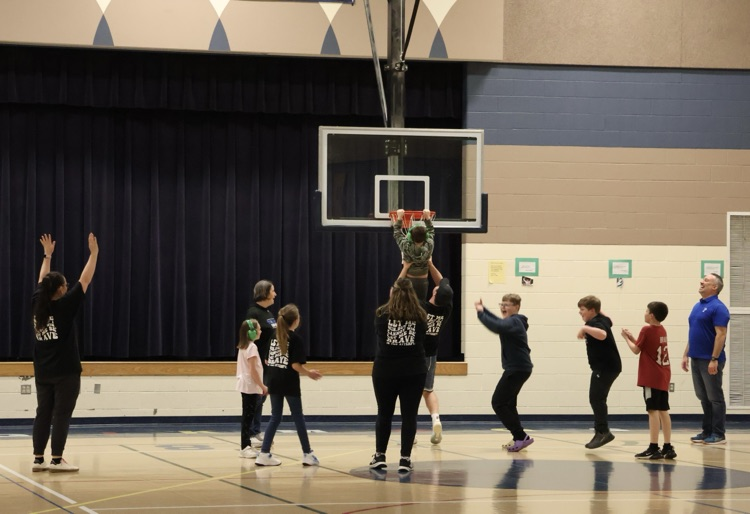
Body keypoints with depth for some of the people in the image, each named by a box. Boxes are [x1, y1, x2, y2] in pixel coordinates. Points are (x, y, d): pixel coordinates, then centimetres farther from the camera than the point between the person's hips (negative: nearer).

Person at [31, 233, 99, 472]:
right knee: (61, 414, -3)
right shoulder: (65, 305, -14)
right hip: (65, 372, -6)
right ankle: (57, 460, -5)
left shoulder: (37, 304, 1)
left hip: (42, 372, 6)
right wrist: (94, 254, -2)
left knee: (43, 413, 8)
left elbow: (42, 281, 19)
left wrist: (47, 255, 29)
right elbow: (85, 280, -10)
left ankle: (38, 459, 7)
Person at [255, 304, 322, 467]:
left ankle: (264, 454, 2)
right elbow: (295, 365, -16)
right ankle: (307, 454, 14)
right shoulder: (295, 338, -11)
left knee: (275, 417, 10)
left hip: (274, 382, 5)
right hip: (289, 383, -5)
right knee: (298, 417, 6)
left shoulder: (274, 336, 8)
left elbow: (269, 360, 10)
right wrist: (309, 373, -1)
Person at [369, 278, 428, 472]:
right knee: (409, 415, 3)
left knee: (384, 413, 13)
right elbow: (423, 342, 10)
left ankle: (379, 456, 14)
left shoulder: (382, 314, -2)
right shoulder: (420, 316, -1)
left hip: (385, 370, 0)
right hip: (413, 372, 0)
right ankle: (405, 459, -1)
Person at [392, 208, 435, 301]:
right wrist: (428, 218, 12)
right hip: (423, 282, 1)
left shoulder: (406, 246, -18)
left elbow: (397, 232, -1)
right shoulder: (429, 246, -15)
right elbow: (431, 231, 5)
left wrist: (399, 217, 8)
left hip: (409, 280, -1)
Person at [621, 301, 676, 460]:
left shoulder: (646, 330, -13)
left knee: (653, 411, -8)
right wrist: (632, 337, 17)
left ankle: (654, 448, -10)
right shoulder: (662, 330, 10)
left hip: (651, 378, -8)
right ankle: (668, 447, 10)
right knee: (663, 411, 10)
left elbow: (636, 350, -5)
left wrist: (626, 338, 10)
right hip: (663, 377, 8)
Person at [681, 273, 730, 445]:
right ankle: (707, 431, 18)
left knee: (715, 398, -2)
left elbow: (721, 335, -18)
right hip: (696, 359, 8)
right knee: (704, 398, 12)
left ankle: (718, 434, 3)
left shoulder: (718, 307, -13)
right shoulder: (698, 306, 14)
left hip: (710, 361, -8)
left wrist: (714, 359, -22)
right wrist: (686, 354, 15)